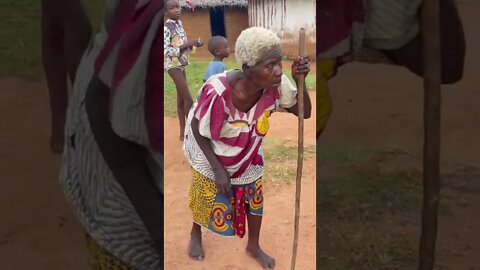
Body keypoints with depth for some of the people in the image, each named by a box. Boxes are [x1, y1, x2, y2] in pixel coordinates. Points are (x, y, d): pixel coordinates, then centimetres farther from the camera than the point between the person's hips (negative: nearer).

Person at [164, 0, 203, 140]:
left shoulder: (179, 24, 8)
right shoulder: (166, 28, -18)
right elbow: (167, 51, -23)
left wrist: (192, 44, -2)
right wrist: (188, 44, -22)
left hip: (181, 64, 8)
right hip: (173, 65, -8)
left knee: (181, 98, 11)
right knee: (188, 100, -8)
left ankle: (183, 132, 18)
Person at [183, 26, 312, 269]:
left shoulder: (275, 85, -30)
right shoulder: (218, 92, -42)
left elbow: (304, 112, -17)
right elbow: (197, 130, -25)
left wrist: (299, 81, -37)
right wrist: (218, 169, -22)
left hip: (248, 155, 4)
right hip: (211, 155, -3)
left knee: (255, 198, 17)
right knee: (206, 199, 21)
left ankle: (253, 246, 45)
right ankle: (195, 234, 54)